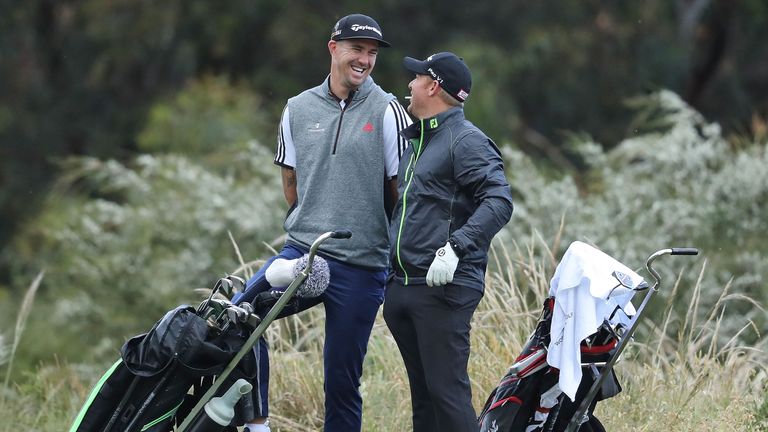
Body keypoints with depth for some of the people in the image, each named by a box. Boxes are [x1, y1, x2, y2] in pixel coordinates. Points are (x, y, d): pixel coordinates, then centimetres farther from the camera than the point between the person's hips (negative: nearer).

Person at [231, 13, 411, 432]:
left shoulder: (387, 112, -2)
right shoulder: (298, 109, 9)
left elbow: (403, 191, 1)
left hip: (361, 268, -3)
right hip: (302, 253, 3)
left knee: (342, 381, 0)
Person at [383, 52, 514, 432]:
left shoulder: (465, 140, -8)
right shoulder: (415, 140, 22)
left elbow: (499, 201, -21)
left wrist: (456, 247, -31)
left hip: (444, 287, -10)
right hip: (401, 287, 10)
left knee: (446, 390, -14)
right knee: (422, 391, 12)